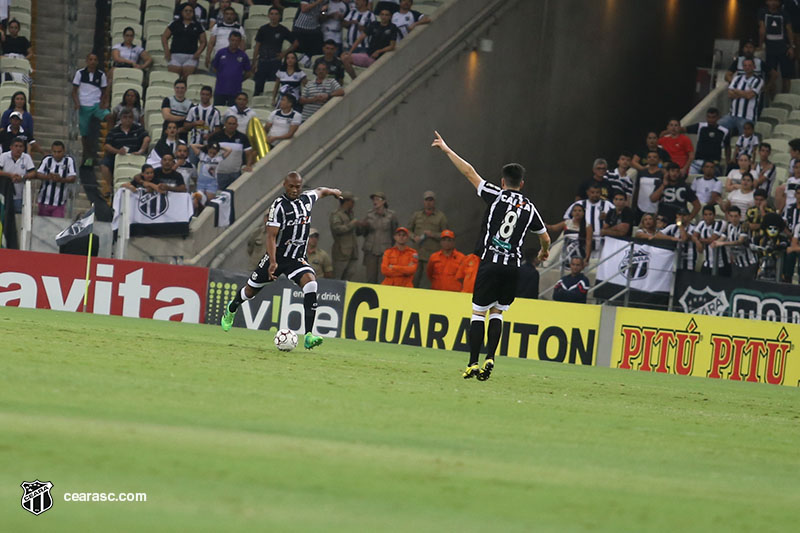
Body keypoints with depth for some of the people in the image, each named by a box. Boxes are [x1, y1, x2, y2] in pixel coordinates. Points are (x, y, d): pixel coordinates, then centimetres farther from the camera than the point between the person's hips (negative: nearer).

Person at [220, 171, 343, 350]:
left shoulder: (307, 199, 3)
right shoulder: (279, 206, -16)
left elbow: (320, 191, 29)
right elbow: (271, 236, -21)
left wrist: (333, 191, 48)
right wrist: (273, 262, -31)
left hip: (297, 259, 3)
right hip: (277, 256, -3)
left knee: (310, 281, -26)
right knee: (250, 291, 11)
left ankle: (308, 336, -33)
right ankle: (231, 309, 50)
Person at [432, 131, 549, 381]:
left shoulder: (497, 195, 1)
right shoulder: (529, 207, 11)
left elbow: (469, 172, 3)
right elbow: (545, 238, 23)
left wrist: (446, 149, 13)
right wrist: (544, 251, 47)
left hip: (491, 263, -3)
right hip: (513, 267, 3)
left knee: (479, 312, 3)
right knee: (497, 313, 15)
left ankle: (473, 364, -2)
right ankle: (489, 358, -1)